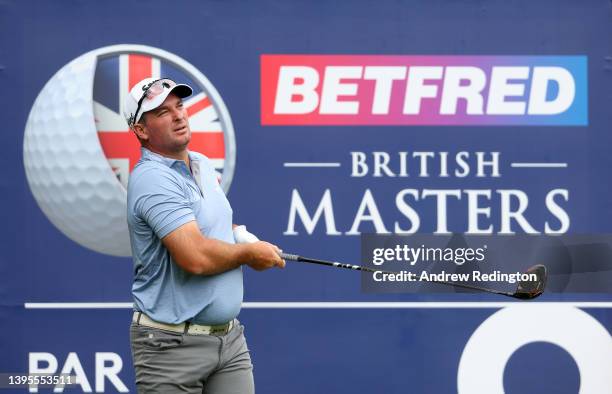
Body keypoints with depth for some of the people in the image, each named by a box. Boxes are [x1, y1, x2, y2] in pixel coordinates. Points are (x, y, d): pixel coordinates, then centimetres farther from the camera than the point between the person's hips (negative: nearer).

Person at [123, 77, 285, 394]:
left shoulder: (203, 165, 12)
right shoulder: (152, 179, -18)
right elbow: (196, 257, -28)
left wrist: (240, 234, 9)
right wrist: (249, 253, -10)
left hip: (230, 338, 8)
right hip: (172, 343, -8)